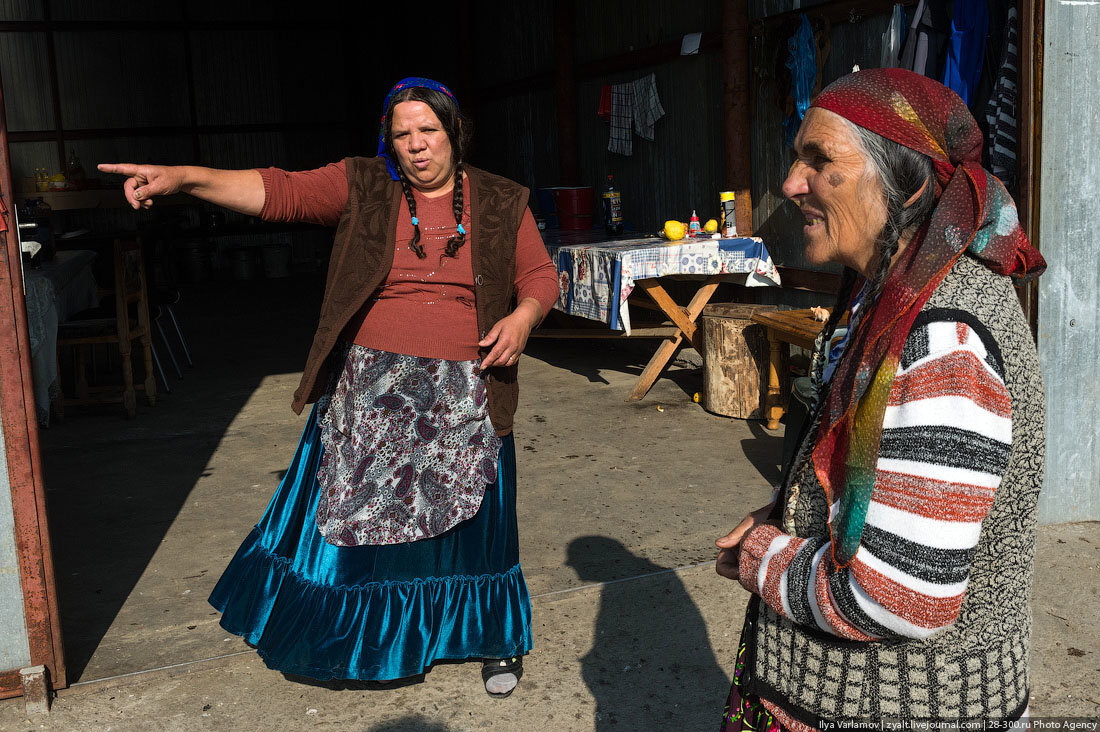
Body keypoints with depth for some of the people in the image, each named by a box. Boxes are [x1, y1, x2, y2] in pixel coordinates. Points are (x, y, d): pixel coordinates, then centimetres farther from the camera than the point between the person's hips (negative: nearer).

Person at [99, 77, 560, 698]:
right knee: (351, 509, 9)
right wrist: (182, 177, -23)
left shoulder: (501, 204, 2)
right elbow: (277, 191, -10)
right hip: (371, 389, 1)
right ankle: (350, 634, 34)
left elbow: (541, 276, 7)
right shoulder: (361, 187, -1)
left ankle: (497, 639, 32)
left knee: (470, 518, 8)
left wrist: (524, 316, -15)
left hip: (465, 398, 0)